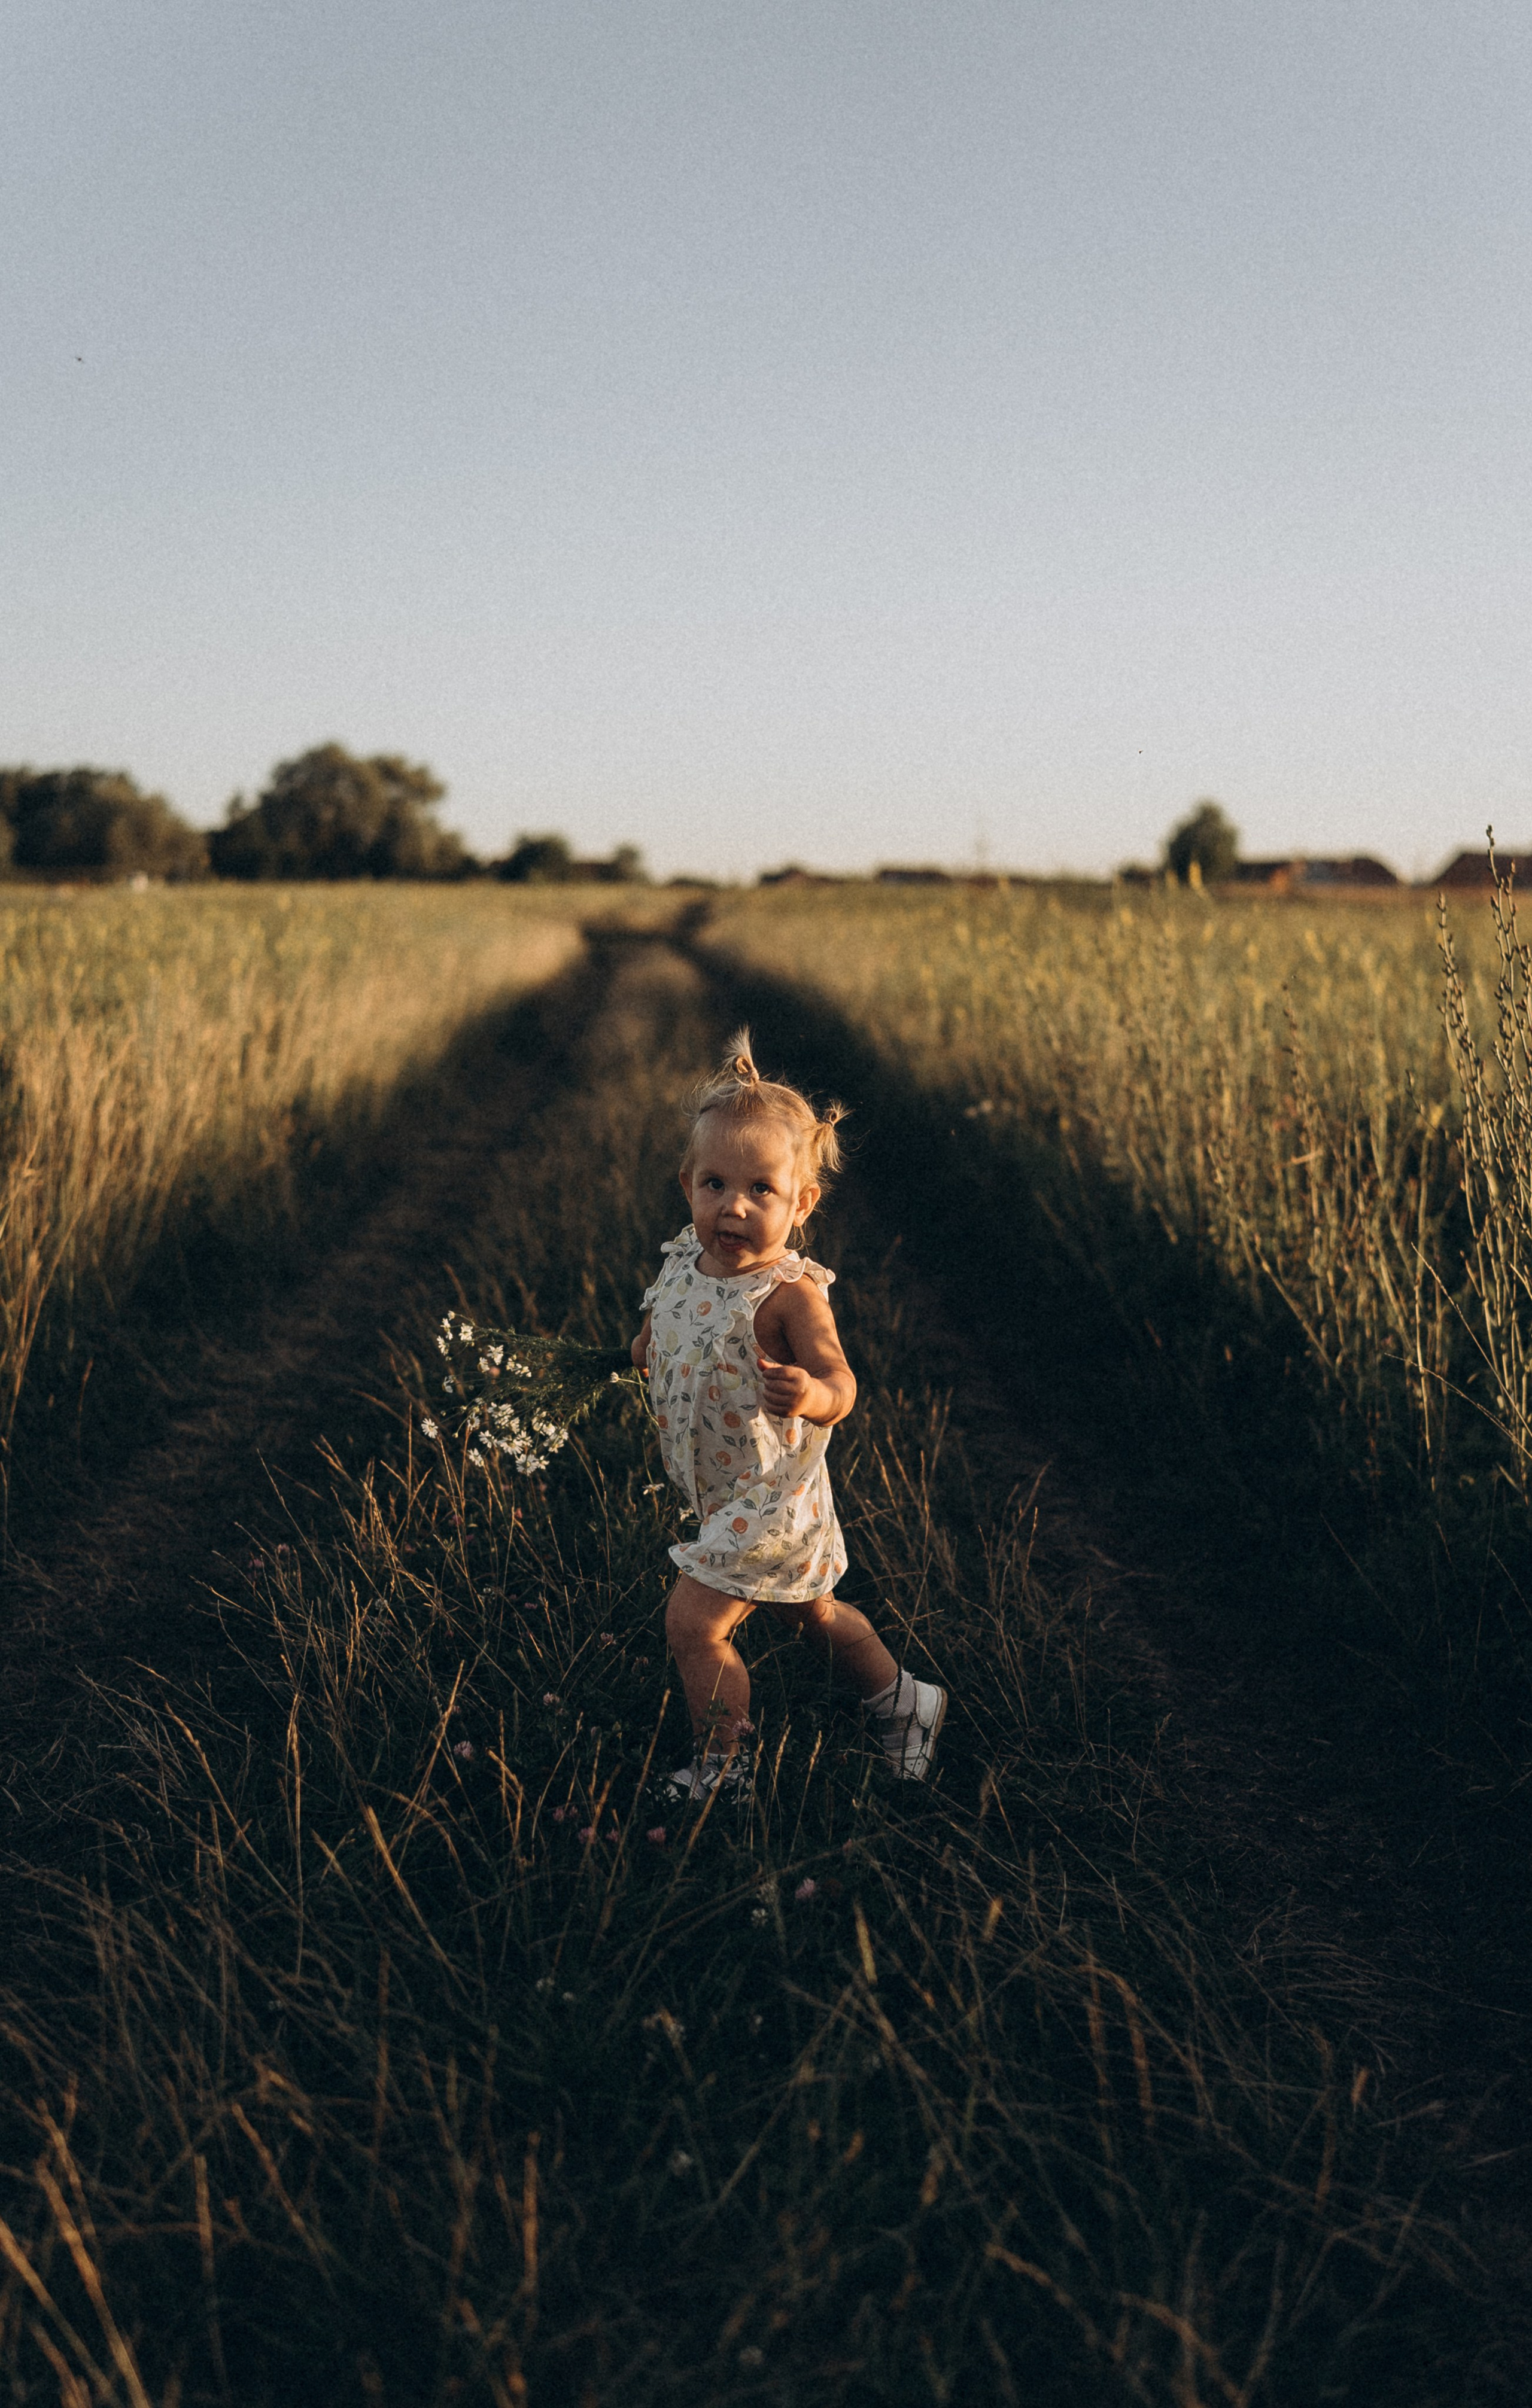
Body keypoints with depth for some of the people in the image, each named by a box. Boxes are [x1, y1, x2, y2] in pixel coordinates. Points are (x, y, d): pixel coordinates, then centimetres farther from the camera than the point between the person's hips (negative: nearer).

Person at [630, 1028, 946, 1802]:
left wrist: (812, 1397, -55)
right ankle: (904, 1701, 47)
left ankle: (720, 1767, 14)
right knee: (811, 1612, 24)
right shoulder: (683, 1265, -4)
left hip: (768, 1497, -8)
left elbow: (839, 1382, -36)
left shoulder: (789, 1293, -26)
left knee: (692, 1621, -8)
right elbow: (658, 1346, 17)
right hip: (721, 1493, 8)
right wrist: (646, 1348, -2)